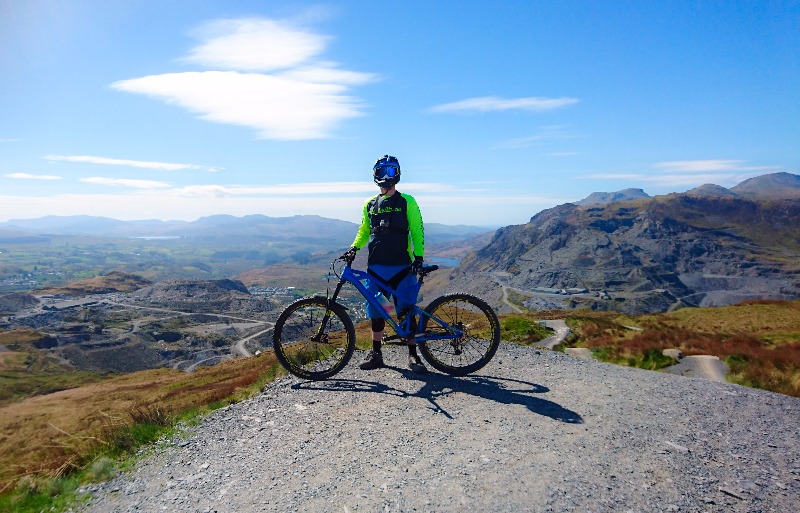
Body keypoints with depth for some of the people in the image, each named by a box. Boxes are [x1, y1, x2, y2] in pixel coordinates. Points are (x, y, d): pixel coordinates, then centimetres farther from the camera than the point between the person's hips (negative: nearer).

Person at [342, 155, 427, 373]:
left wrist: (418, 256, -12)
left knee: (407, 312, -1)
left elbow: (417, 231, 0)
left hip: (402, 267, -3)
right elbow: (364, 231, 19)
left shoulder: (407, 202, 2)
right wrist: (354, 248, 2)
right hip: (376, 267, 4)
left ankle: (413, 355, 10)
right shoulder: (370, 204, 13)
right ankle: (376, 353, 20)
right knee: (376, 312, 9)